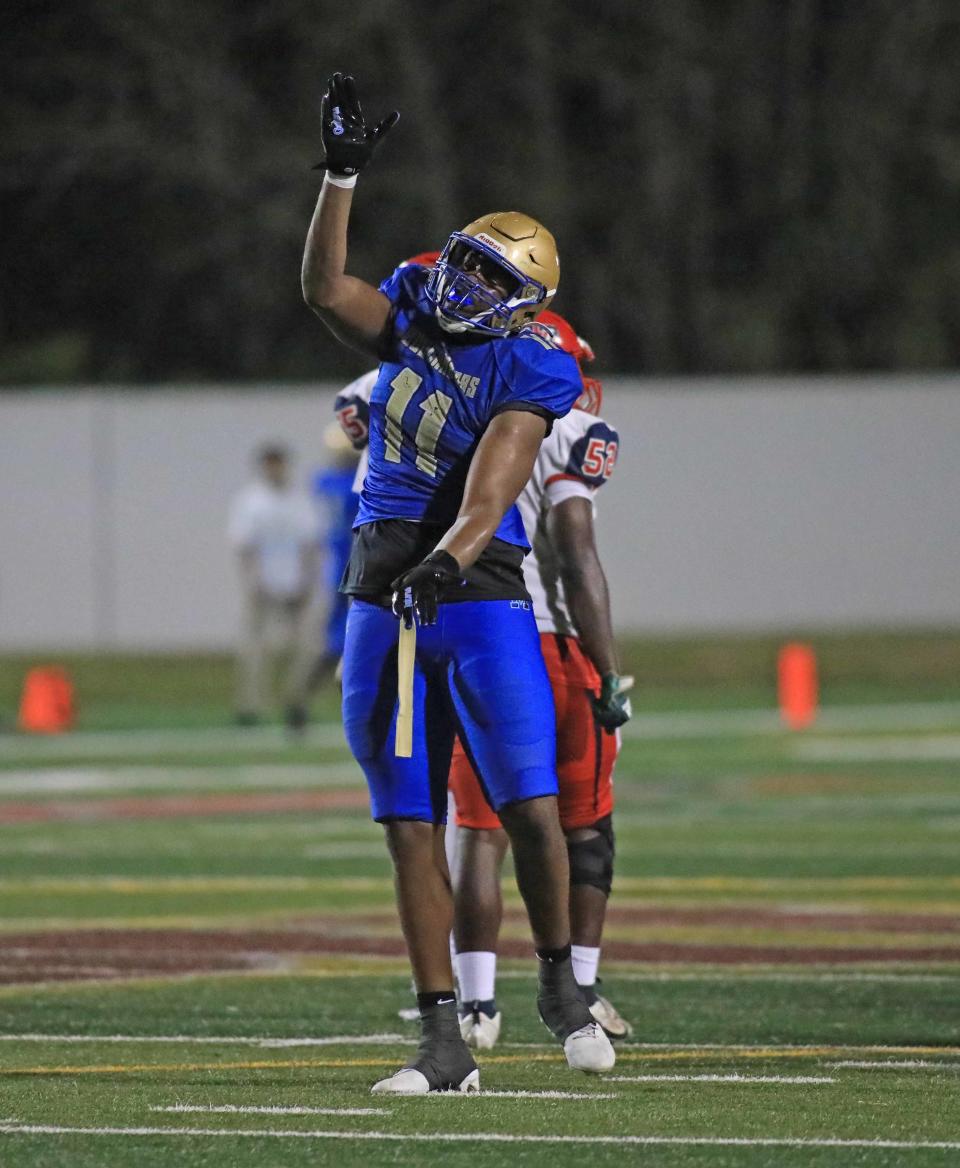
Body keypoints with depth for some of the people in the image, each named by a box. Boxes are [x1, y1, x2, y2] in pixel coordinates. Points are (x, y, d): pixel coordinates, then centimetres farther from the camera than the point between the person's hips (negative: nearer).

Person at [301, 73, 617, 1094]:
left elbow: (488, 495, -18)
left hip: (478, 599, -4)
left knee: (532, 810, -10)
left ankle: (560, 984, 14)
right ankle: (444, 1044, 4)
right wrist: (341, 174, -9)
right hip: (382, 605, 4)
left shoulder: (522, 374, -6)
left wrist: (446, 562, -35)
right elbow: (325, 289, -3)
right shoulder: (411, 320, 10)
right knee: (413, 831, 3)